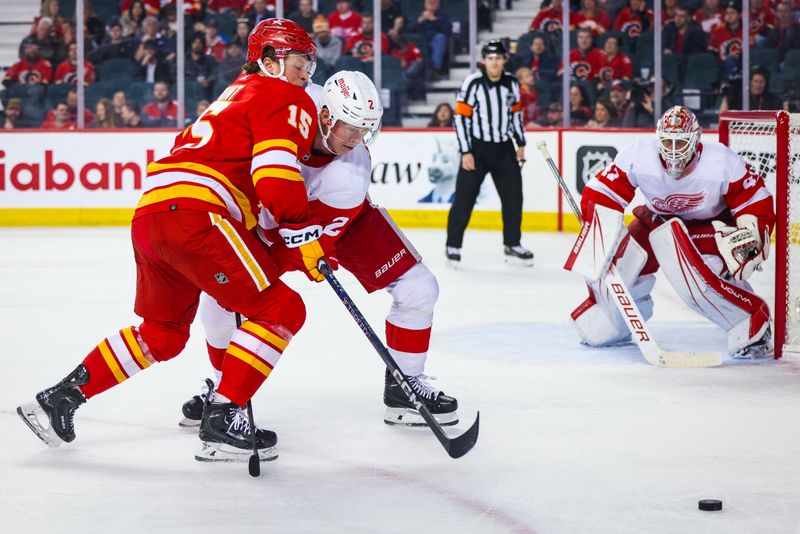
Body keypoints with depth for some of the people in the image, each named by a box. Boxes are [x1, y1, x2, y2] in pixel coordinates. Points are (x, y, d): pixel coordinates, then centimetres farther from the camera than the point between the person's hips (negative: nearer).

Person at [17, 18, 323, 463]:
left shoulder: (240, 94, 32)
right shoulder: (287, 100, 1)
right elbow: (276, 175, -14)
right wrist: (305, 238, -10)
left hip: (150, 216, 10)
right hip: (193, 213, -10)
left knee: (163, 332, 24)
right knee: (280, 310, -8)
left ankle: (60, 398, 24)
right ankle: (223, 422, -14)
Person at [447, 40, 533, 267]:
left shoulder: (511, 84, 3)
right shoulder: (473, 83, -13)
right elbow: (461, 117, -12)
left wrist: (521, 144, 13)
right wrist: (466, 152, -15)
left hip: (503, 148, 5)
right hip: (476, 147, -5)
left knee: (514, 196, 6)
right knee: (464, 199, -4)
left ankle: (512, 246, 19)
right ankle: (453, 247, 5)